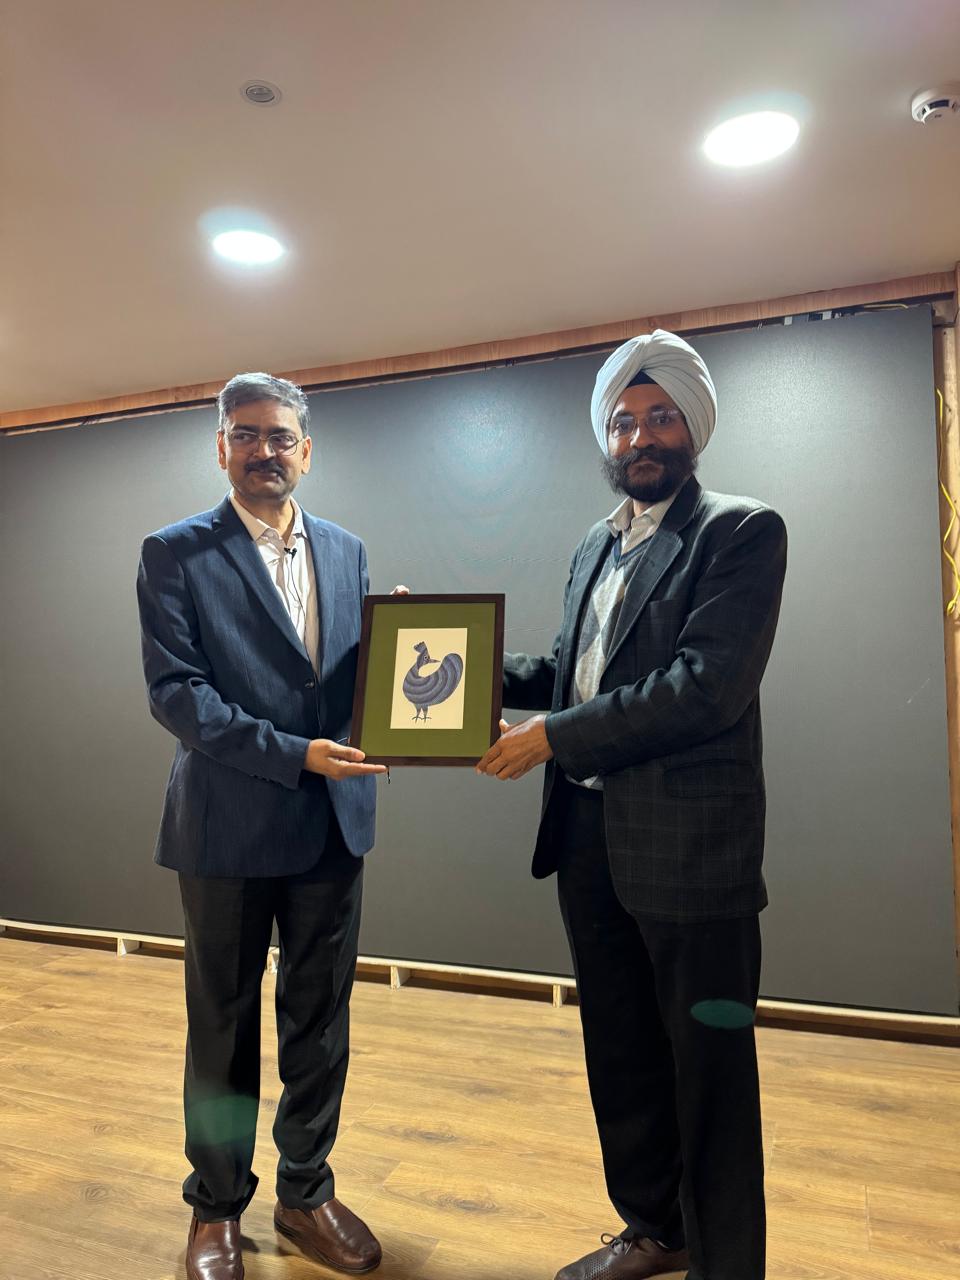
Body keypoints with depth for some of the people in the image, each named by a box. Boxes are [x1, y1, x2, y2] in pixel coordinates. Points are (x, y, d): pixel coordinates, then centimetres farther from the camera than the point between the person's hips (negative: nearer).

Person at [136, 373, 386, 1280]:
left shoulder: (345, 550, 9)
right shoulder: (175, 553, -4)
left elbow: (357, 671, 11)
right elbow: (174, 691, -13)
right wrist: (294, 754, -20)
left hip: (333, 822, 4)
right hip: (229, 824, -3)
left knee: (320, 1021, 15)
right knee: (223, 1025, 14)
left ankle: (307, 1194, 36)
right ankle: (216, 1207, 36)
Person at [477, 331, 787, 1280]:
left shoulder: (741, 532, -8)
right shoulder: (594, 548, 15)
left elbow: (708, 686, -20)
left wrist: (553, 736, -18)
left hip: (689, 846, -7)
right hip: (589, 837, 7)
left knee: (707, 1065, 9)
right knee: (620, 1052, 21)